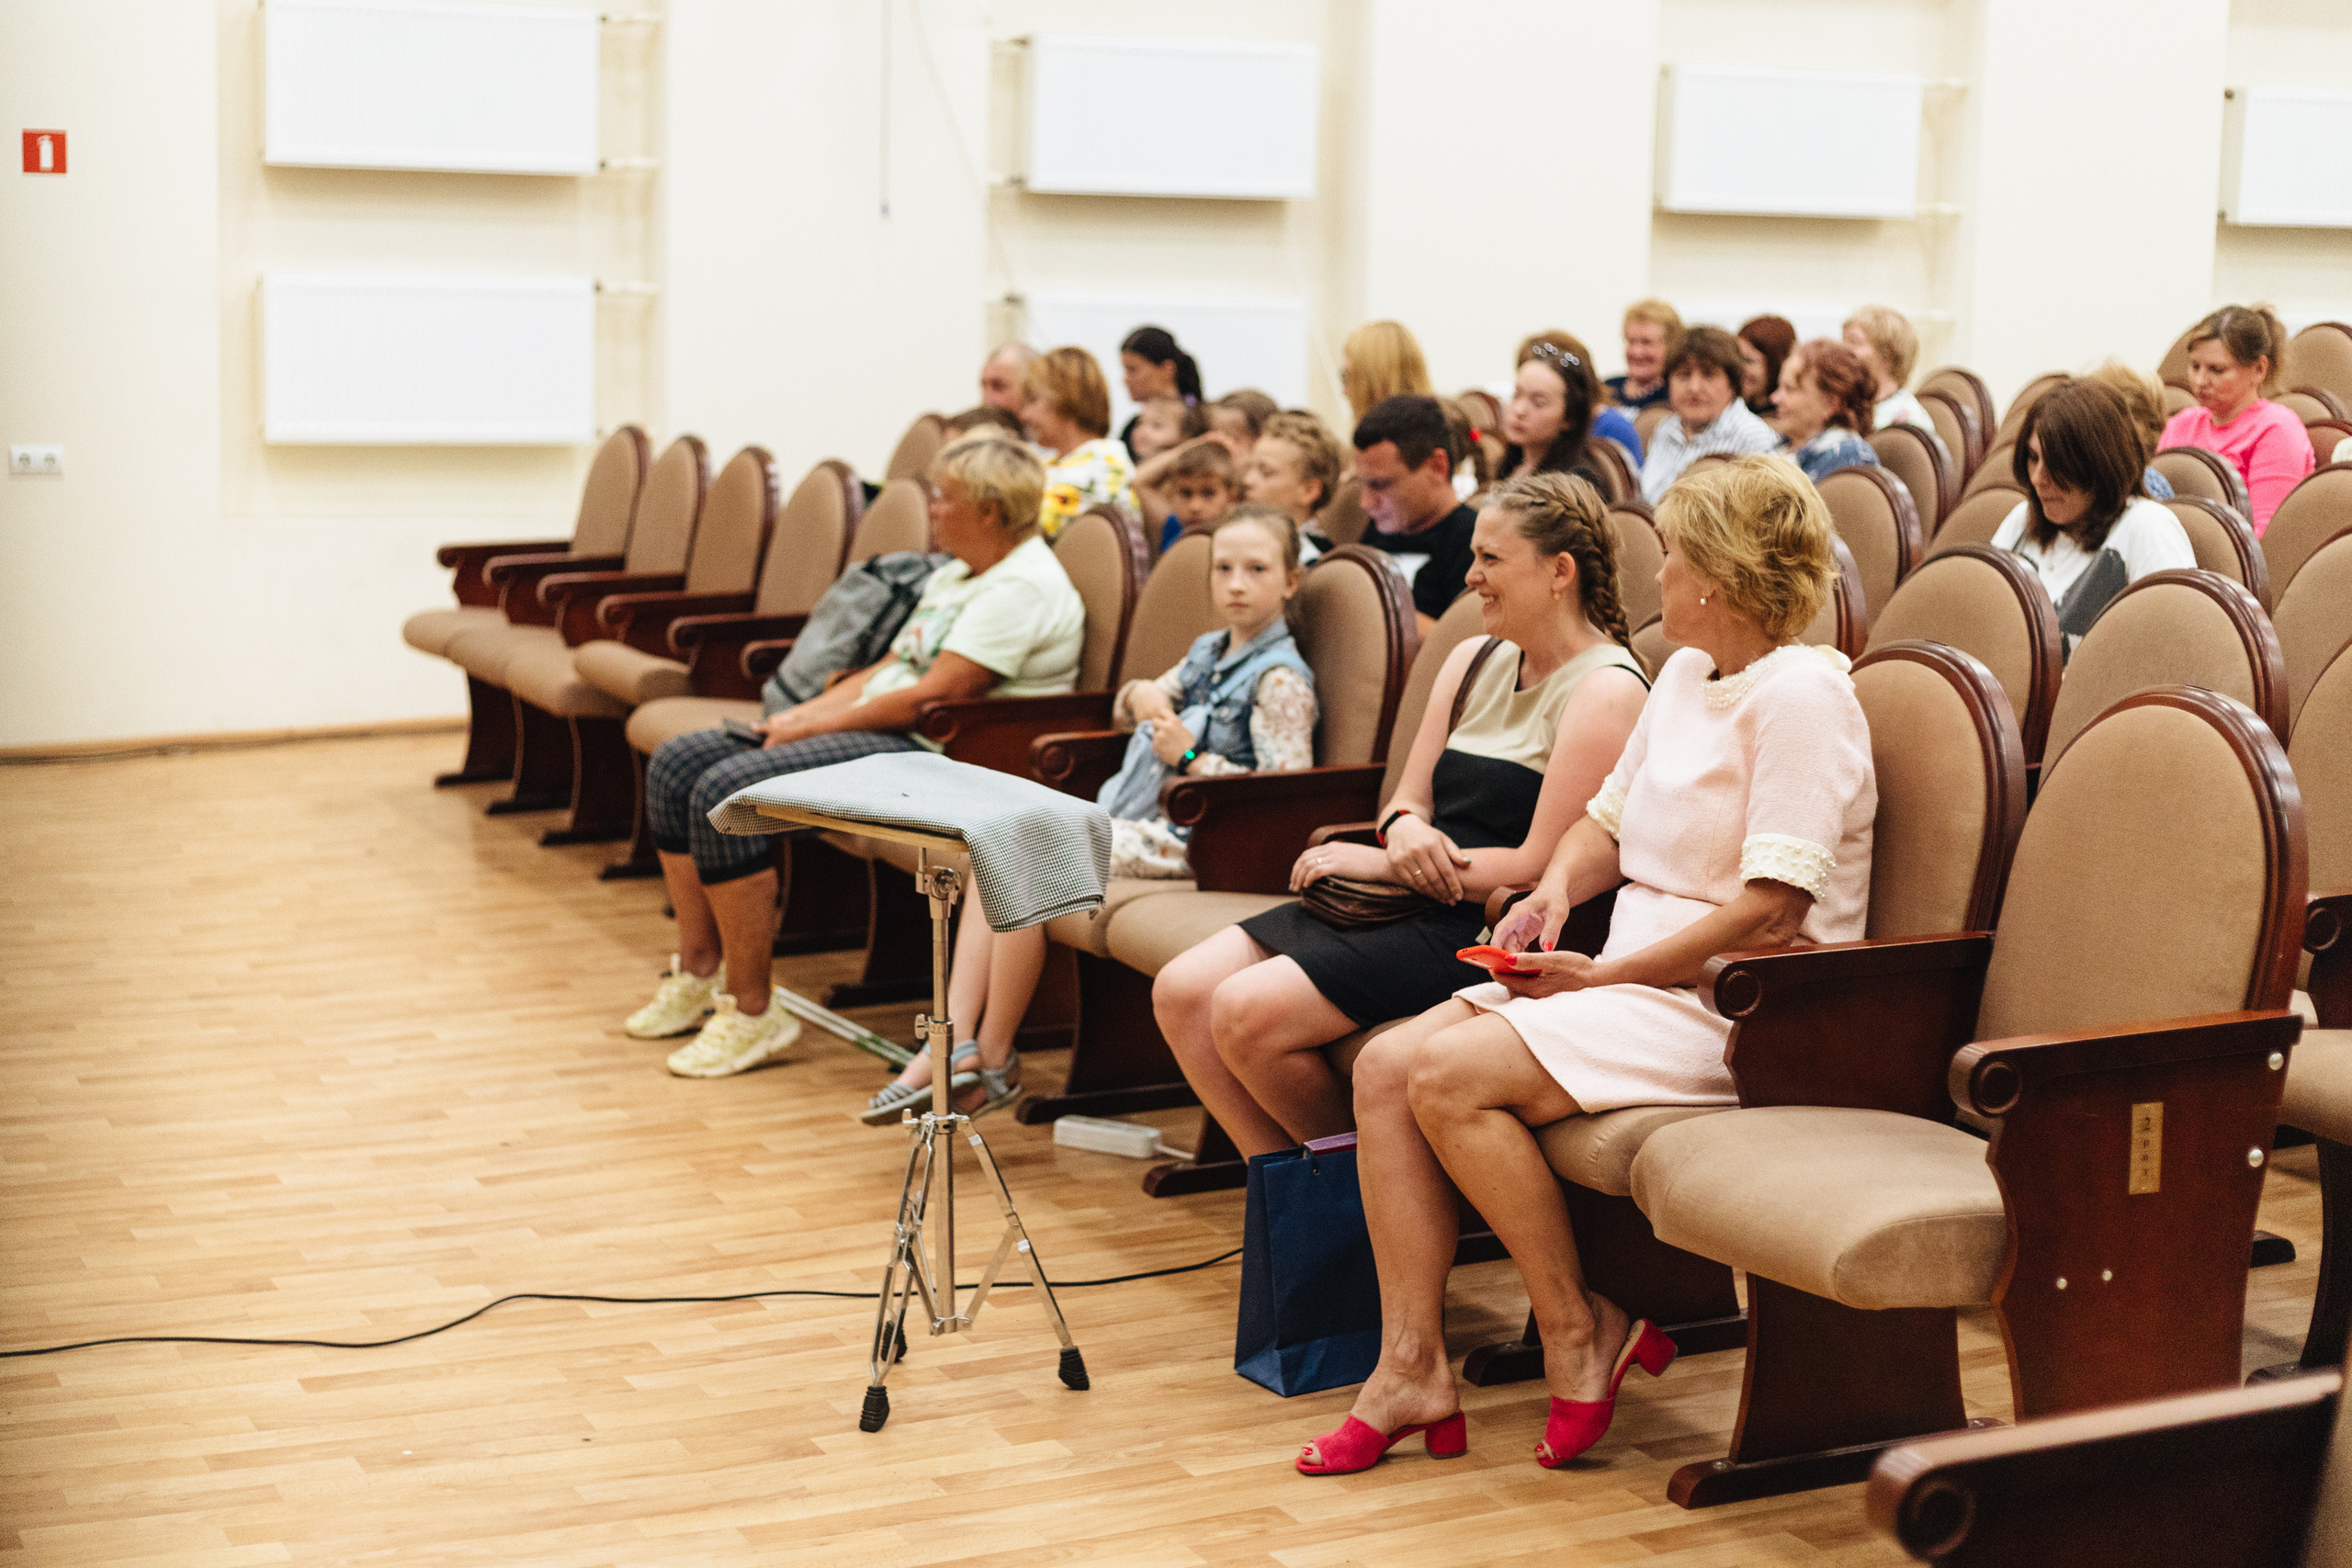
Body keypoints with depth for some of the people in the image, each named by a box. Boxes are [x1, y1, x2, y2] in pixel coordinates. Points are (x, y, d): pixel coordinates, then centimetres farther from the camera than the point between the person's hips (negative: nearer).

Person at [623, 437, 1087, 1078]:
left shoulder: (1022, 588, -14)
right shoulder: (956, 575, 20)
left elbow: (934, 696, -21)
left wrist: (819, 724, -13)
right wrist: (805, 712, 4)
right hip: (871, 731, 11)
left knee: (725, 790, -25)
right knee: (675, 765, 3)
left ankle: (753, 1012, -19)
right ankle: (699, 971, 7)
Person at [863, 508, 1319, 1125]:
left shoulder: (1281, 679, -10)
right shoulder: (1209, 652, 17)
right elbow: (1128, 708, 31)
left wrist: (1190, 756, -17)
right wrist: (1141, 693, 5)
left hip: (1187, 838, -10)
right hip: (1132, 818, 10)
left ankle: (995, 1062, -10)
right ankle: (954, 1042, -15)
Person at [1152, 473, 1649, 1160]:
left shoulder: (1605, 691, -11)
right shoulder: (1473, 661, 15)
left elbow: (1543, 866, -17)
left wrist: (1383, 863, -12)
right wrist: (1404, 828, -9)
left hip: (1480, 931, -9)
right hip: (1404, 905, 9)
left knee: (1248, 1014, -22)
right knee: (1181, 991, -6)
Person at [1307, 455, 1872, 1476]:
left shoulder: (1802, 692, -14)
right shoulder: (1686, 672, 15)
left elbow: (1773, 905, -20)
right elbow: (1609, 818, 23)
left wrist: (1607, 976, -18)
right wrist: (1557, 888, 1)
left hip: (1734, 1002, -9)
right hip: (1632, 978, 9)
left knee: (1450, 1079, -24)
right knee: (1386, 1066, -9)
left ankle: (1580, 1332, -7)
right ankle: (1412, 1366, -9)